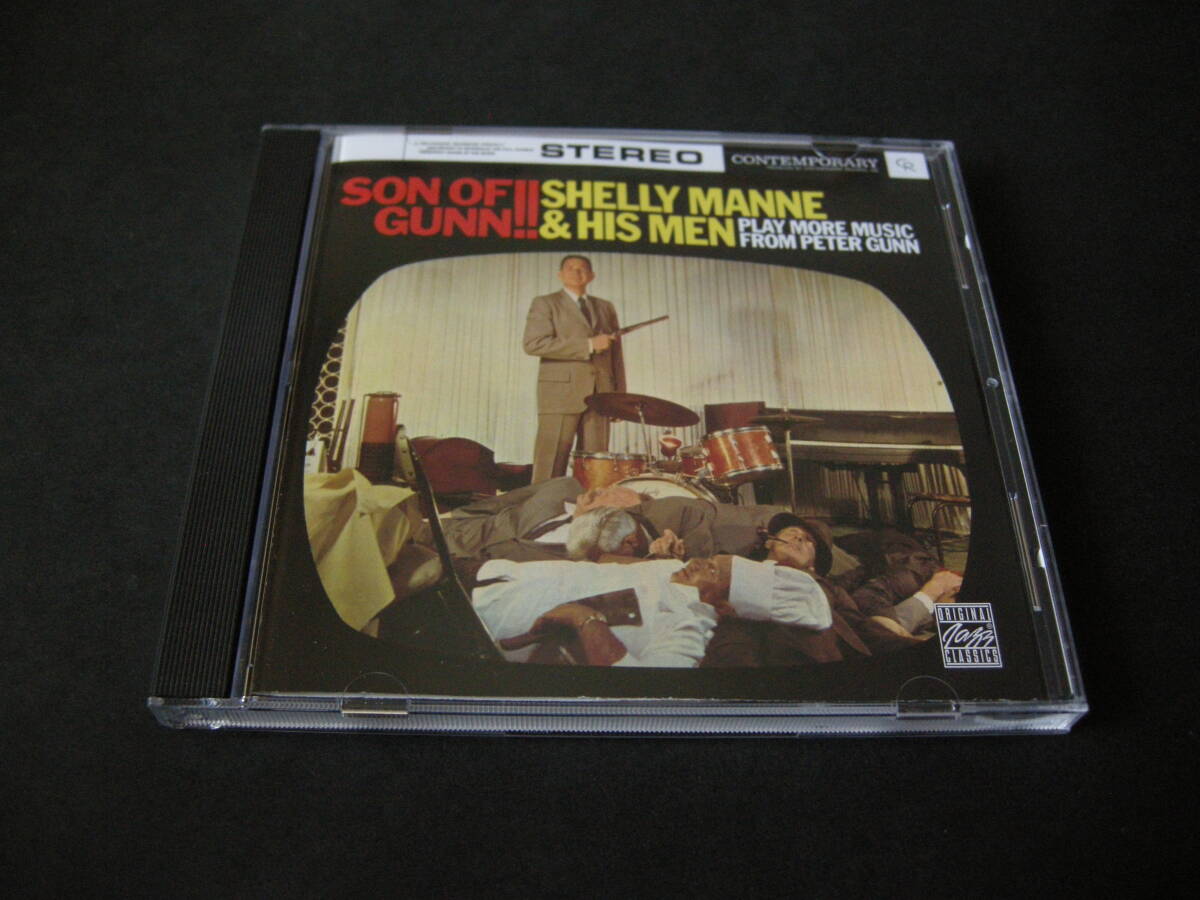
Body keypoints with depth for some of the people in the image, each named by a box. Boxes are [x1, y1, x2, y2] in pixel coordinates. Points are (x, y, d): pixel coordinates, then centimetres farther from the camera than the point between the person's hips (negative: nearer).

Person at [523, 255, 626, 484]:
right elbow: (534, 344, -10)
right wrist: (588, 345, -12)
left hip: (599, 395, 4)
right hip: (560, 393, -4)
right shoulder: (545, 304, 6)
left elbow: (616, 354, 20)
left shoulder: (606, 308, 21)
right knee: (550, 466, -7)